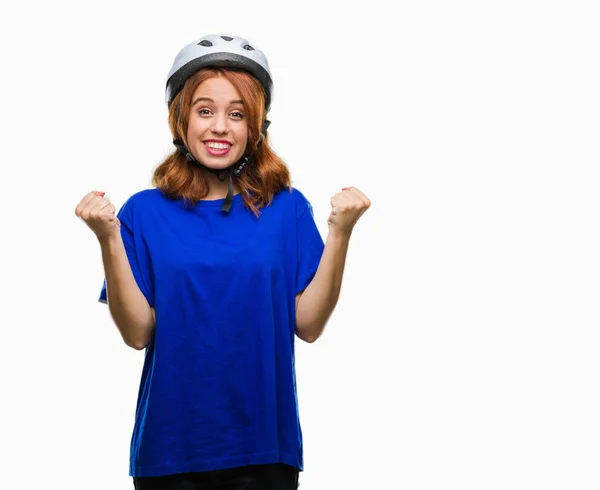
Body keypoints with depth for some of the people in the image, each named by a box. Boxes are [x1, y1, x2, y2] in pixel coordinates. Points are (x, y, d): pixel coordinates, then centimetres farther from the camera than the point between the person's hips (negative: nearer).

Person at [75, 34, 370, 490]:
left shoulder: (287, 208, 0)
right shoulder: (145, 211, -2)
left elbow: (307, 324, -5)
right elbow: (138, 332, -7)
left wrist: (340, 231, -14)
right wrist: (109, 239, -17)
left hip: (263, 440, 0)